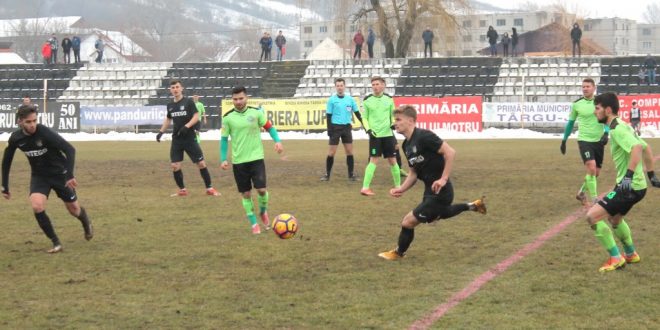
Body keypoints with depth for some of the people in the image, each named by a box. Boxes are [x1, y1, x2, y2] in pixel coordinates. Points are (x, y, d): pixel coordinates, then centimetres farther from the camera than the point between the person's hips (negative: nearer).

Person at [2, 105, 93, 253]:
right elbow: (6, 162, 2)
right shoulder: (15, 138, -14)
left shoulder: (44, 133, -28)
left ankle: (86, 222, 47)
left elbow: (70, 149, -29)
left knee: (73, 209, 9)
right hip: (39, 176, 3)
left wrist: (70, 175, -38)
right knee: (37, 206, -21)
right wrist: (5, 187, 3)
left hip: (59, 173, -3)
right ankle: (56, 242, -6)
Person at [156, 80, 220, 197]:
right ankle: (182, 190, 14)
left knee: (201, 163, -4)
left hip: (190, 139, -4)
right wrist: (161, 132, 18)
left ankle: (209, 188, 7)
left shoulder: (188, 102, -6)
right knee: (175, 166, -1)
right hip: (176, 140, 4)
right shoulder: (170, 105, 8)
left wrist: (186, 126, -25)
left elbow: (196, 116, -12)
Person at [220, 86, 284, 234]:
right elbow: (224, 139, 5)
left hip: (256, 158, -1)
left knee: (261, 189, -10)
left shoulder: (256, 112, -3)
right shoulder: (228, 117, -3)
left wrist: (277, 141, -9)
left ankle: (263, 212, 22)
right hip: (239, 161, 1)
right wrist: (223, 159, -1)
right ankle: (254, 224, 17)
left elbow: (269, 127, 7)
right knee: (246, 194, 4)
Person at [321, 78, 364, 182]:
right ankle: (327, 174, 8)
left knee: (349, 151, 2)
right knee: (332, 152, -2)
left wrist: (364, 124, 5)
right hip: (335, 127, -3)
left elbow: (357, 113, 12)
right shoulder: (332, 99, -4)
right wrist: (329, 130, -10)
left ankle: (351, 174, 8)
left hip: (347, 127, 3)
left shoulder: (350, 99, 5)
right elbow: (328, 116, -3)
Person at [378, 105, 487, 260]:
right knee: (433, 216, 33)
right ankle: (471, 206, 39)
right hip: (430, 191, 10)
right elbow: (414, 172, 14)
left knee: (408, 222, -4)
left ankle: (398, 253, 22)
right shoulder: (407, 145, 7)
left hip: (439, 191, -10)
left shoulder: (424, 136, -21)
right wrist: (401, 189, 0)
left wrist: (443, 179, -28)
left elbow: (450, 152, -25)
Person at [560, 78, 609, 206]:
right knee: (591, 168, -20)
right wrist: (564, 140, 15)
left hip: (598, 141, 3)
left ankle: (581, 193, 35)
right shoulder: (576, 104, -1)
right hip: (584, 140, -3)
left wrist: (606, 133, -24)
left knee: (596, 173, 10)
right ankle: (594, 200, -13)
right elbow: (570, 122, 12)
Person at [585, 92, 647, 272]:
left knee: (592, 216, -13)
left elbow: (637, 147, -33)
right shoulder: (621, 126, 13)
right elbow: (643, 146, 22)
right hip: (635, 185, 10)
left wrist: (629, 175, -38)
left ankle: (615, 258, -6)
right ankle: (631, 254, 47)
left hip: (630, 186, -10)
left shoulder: (617, 129, -17)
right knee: (614, 218, 32)